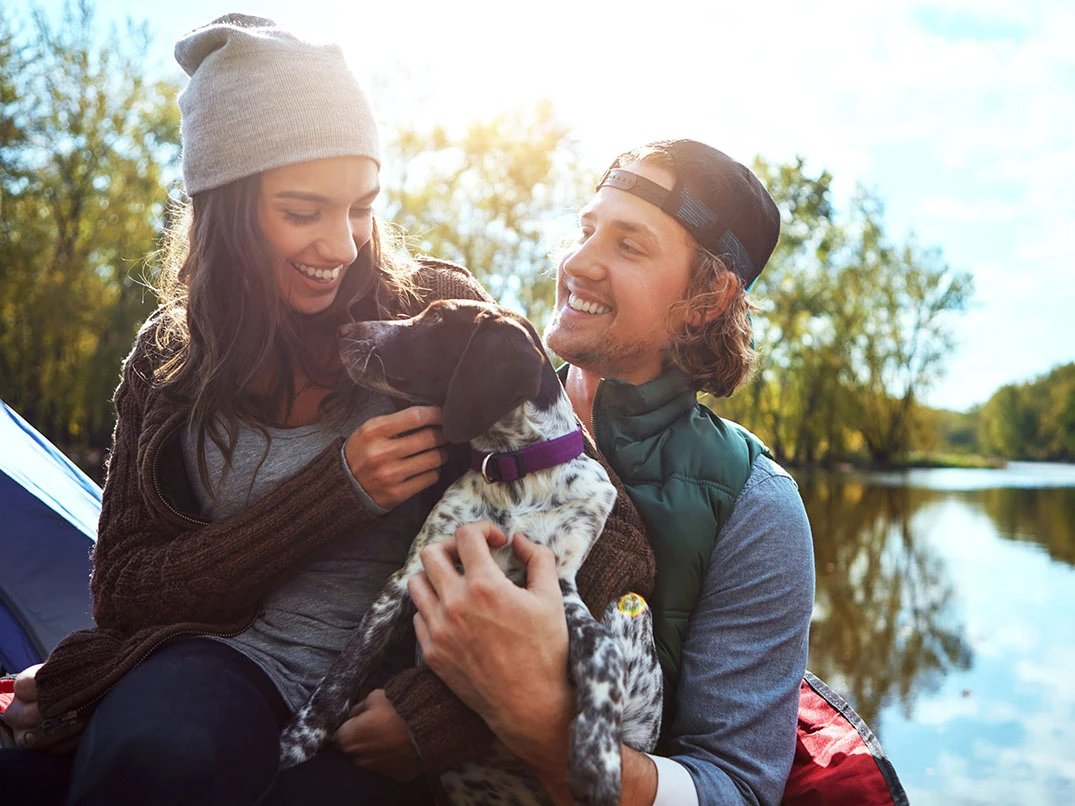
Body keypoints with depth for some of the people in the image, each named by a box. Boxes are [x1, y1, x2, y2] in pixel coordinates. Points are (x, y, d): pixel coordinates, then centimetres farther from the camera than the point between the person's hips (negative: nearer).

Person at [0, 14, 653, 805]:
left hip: (395, 682, -1)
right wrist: (341, 488, -13)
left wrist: (443, 705, -21)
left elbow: (611, 541, -9)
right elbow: (123, 591, 1)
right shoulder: (170, 356, 5)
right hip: (225, 657, 2)